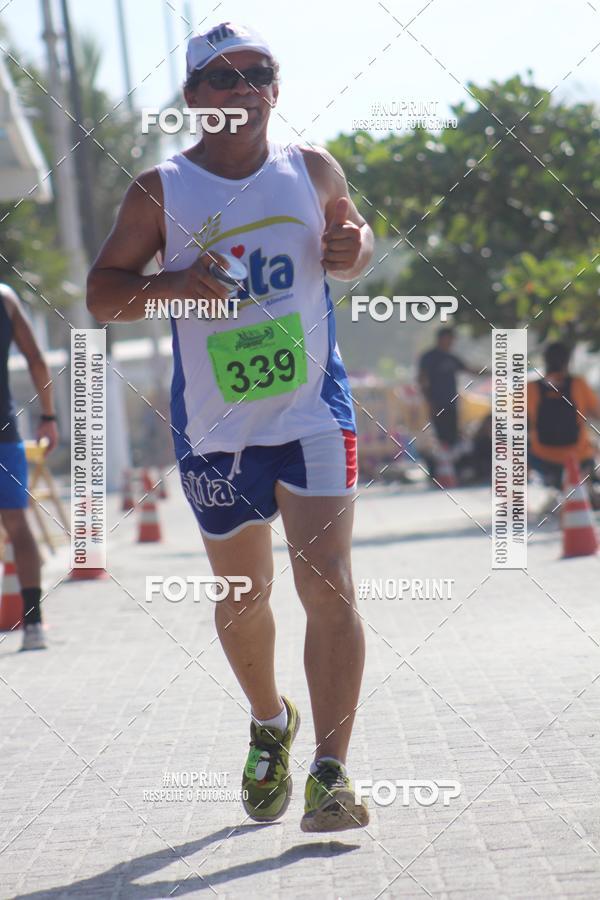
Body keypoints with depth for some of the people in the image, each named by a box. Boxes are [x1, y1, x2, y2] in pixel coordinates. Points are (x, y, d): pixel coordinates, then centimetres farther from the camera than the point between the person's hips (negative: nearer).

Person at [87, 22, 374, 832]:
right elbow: (102, 291, 1)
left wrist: (355, 248, -3)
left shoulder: (313, 171, 5)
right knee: (243, 596, 13)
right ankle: (269, 723, 41)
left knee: (329, 587, -13)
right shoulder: (161, 190, -2)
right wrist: (172, 286, -18)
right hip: (214, 428, 0)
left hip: (313, 414, 0)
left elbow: (353, 235, 22)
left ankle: (330, 772, -12)